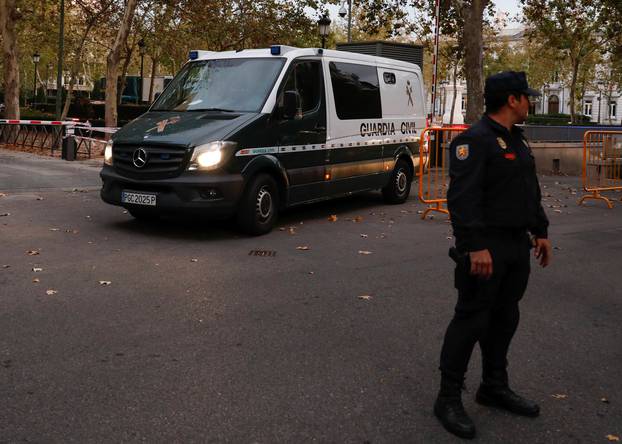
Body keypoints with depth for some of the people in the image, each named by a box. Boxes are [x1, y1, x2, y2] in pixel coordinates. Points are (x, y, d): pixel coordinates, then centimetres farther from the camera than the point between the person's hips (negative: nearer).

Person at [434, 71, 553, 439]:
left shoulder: (517, 140, 15)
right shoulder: (476, 140, -15)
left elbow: (531, 191, 24)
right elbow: (463, 198, -24)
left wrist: (541, 231, 20)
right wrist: (476, 246, -28)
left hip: (517, 245, 9)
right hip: (486, 247, -9)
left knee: (505, 318, 16)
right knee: (471, 320, -4)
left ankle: (495, 387, 30)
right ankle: (449, 398, 7)